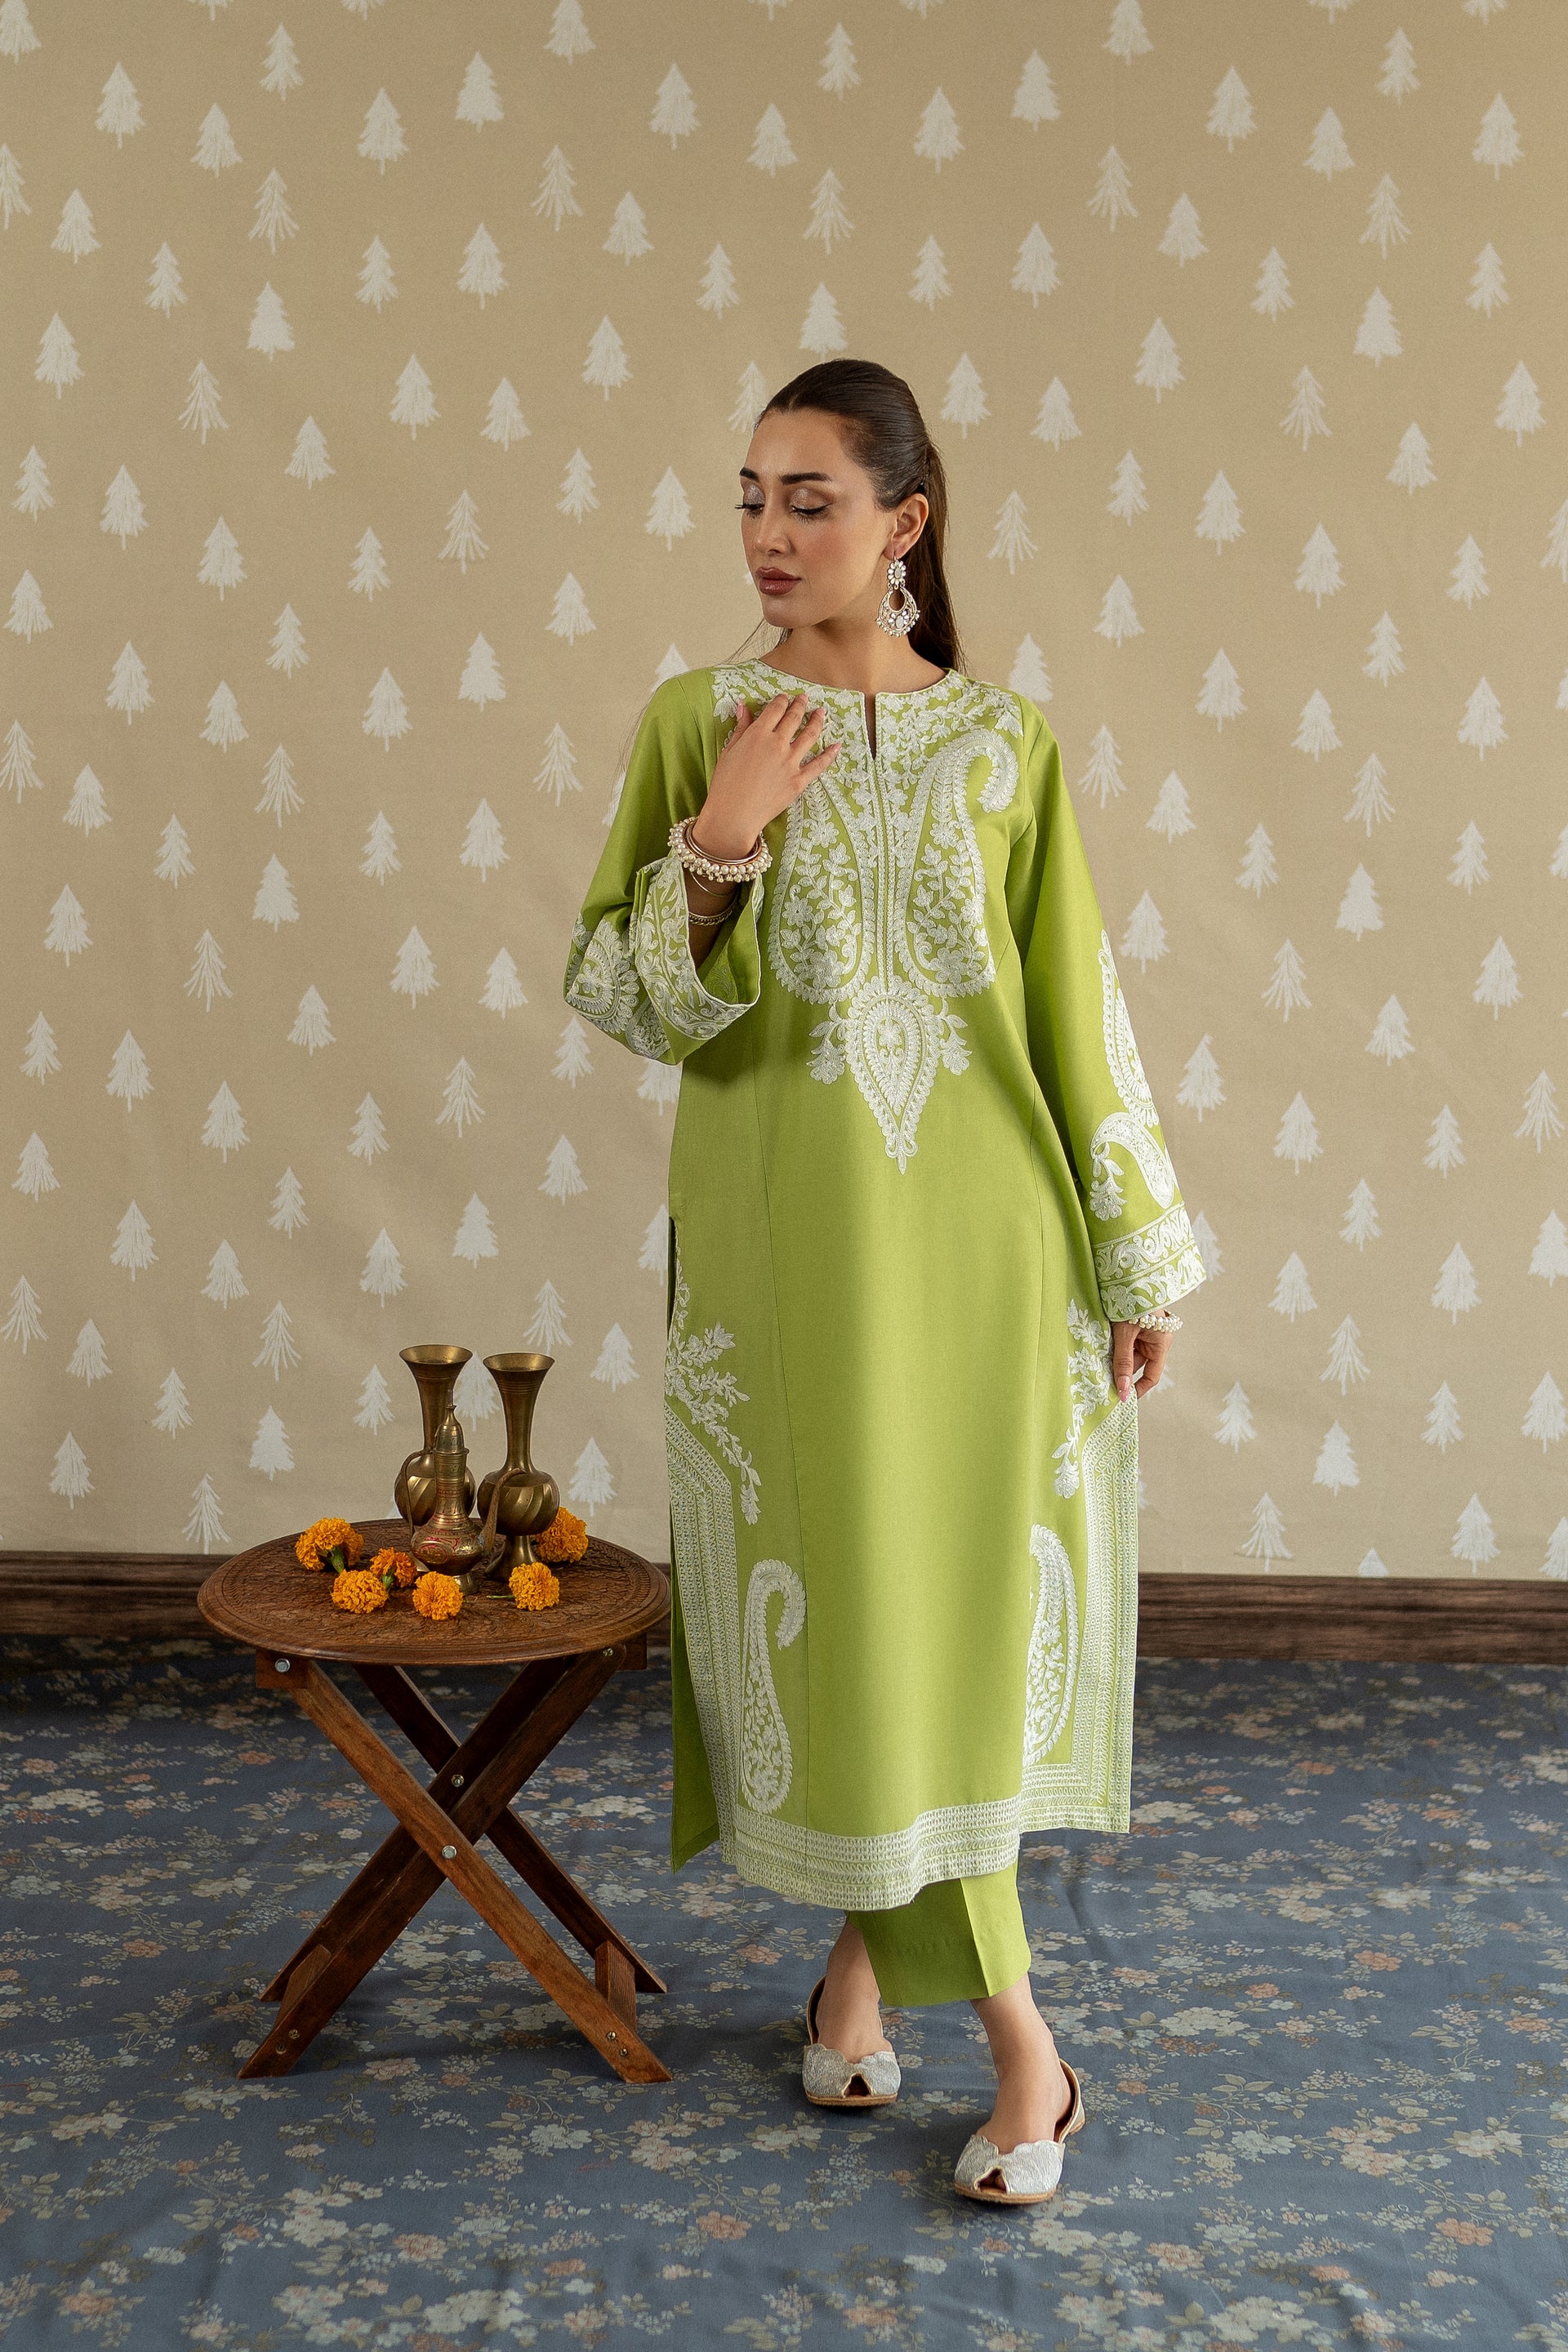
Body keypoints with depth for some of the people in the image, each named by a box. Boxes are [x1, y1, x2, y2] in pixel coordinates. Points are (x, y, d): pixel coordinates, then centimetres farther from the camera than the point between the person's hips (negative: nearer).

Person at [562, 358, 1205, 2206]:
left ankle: (863, 1952, 25)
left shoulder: (1007, 742, 3)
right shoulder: (696, 721, 2)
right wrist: (711, 848, -17)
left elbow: (1077, 1004, 5)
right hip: (781, 1240, 0)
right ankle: (1016, 2036, 18)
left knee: (963, 1597, 4)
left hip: (976, 1238, 1)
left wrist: (1139, 1259, 5)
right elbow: (622, 1003, 0)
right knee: (835, 1602, 2)